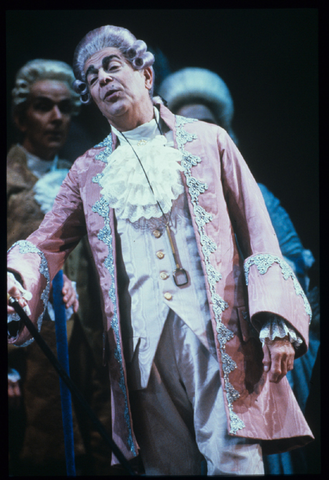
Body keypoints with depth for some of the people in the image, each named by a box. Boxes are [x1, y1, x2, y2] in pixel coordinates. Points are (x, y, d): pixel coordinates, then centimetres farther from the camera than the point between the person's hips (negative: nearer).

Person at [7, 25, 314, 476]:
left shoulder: (208, 140, 12)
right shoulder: (89, 170, 18)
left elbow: (257, 232, 7)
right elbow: (47, 243, 14)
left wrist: (276, 323, -5)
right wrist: (14, 279, -11)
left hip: (217, 328, -2)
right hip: (143, 341, 2)